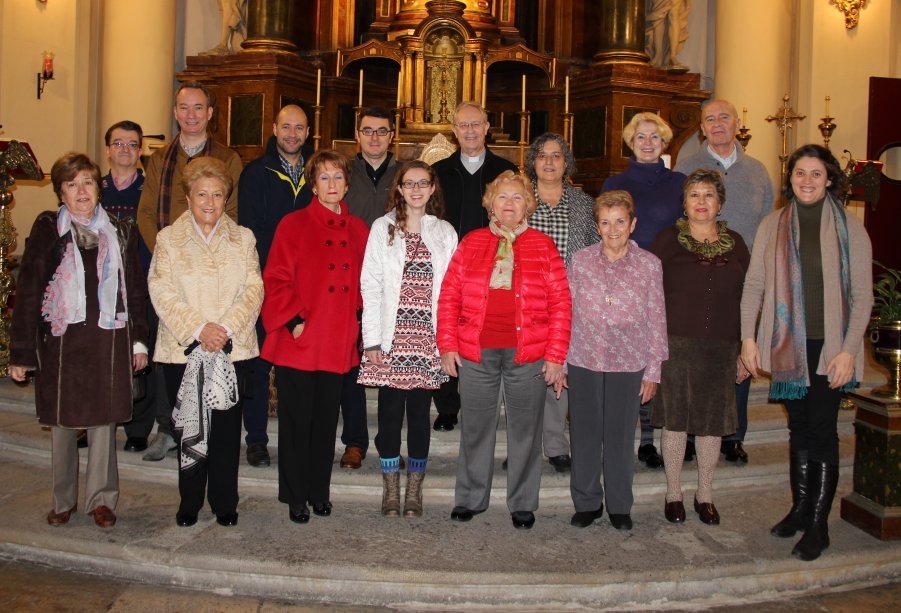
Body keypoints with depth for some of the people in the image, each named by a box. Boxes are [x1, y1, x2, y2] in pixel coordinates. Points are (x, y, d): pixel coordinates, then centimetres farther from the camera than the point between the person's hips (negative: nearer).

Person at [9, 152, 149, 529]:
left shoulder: (119, 231, 8)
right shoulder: (48, 229, -1)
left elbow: (135, 289, 10)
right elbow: (28, 291, -2)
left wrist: (139, 339, 7)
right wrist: (21, 351, -5)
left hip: (109, 339, 1)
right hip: (60, 339, -1)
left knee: (104, 419, 5)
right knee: (61, 422, 8)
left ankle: (101, 499, 19)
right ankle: (63, 501, 25)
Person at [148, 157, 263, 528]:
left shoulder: (243, 239, 9)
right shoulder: (168, 239, 6)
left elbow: (253, 290, 0)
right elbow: (162, 292, -5)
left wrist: (226, 327, -15)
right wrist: (198, 328, -16)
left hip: (232, 349, 1)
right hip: (183, 349, 0)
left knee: (227, 429, 3)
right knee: (188, 429, 6)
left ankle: (224, 503, 16)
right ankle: (189, 502, 20)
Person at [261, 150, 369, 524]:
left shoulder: (358, 231, 9)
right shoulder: (293, 225, -3)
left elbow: (362, 283, 16)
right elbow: (275, 280, -6)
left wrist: (355, 318, 5)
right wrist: (293, 320, -13)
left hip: (338, 344, 4)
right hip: (297, 342, -3)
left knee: (326, 420, 11)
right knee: (296, 421, 4)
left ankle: (319, 492, 26)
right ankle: (296, 497, 18)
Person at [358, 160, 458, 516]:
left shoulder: (445, 233, 9)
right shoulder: (383, 228, 5)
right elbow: (370, 285, 1)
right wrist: (372, 339, -6)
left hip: (427, 339, 1)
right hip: (391, 337, -1)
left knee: (420, 413, 5)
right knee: (390, 413, 3)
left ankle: (414, 492, 18)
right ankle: (390, 491, 16)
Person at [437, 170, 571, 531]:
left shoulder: (543, 246, 4)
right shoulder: (471, 243, 7)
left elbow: (561, 304, 1)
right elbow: (449, 296, 5)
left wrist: (555, 355, -5)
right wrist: (447, 345, -2)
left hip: (529, 354, 0)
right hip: (475, 353, 1)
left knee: (525, 429, 8)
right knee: (476, 427, 11)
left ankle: (522, 504, 23)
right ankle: (470, 498, 26)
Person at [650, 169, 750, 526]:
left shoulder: (735, 244, 8)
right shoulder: (667, 241, -1)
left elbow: (746, 298, 11)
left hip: (720, 348, 3)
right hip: (675, 345, -2)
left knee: (711, 423, 8)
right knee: (674, 420, 3)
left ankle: (705, 495, 22)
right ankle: (674, 494, 18)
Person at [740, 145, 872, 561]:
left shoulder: (849, 228, -2)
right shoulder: (773, 225, 5)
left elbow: (862, 295, -3)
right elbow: (754, 284, 6)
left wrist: (849, 350, -10)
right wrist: (748, 338, 0)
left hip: (829, 345, -3)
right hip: (788, 343, 3)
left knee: (822, 430, -2)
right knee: (799, 427, 13)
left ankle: (818, 525, 7)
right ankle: (800, 507, 25)